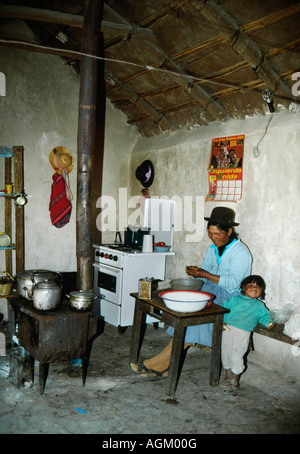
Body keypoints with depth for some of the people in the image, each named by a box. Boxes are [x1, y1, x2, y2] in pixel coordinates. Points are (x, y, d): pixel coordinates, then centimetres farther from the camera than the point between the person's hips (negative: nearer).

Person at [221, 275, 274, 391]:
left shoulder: (259, 306, 16)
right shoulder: (235, 299, 14)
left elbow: (264, 316, 17)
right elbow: (224, 308, 12)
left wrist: (269, 323, -5)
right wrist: (222, 321, -1)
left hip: (243, 333, -2)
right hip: (228, 329, 2)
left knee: (236, 356, -6)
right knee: (225, 353, 8)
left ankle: (235, 380, 16)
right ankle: (228, 376, 29)